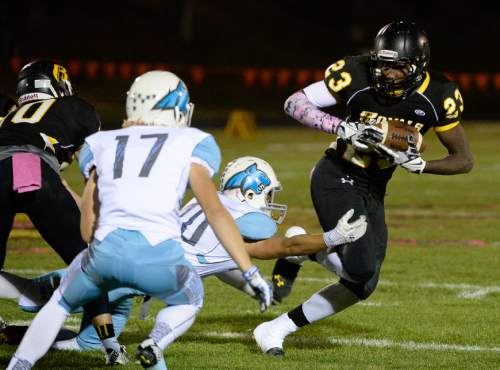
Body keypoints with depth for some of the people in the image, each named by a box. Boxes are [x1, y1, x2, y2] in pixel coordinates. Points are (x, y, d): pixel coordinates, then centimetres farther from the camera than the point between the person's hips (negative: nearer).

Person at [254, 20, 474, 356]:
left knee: (362, 285, 4)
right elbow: (294, 103, -14)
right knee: (361, 266, -23)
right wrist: (343, 128, -28)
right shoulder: (357, 75, -21)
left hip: (373, 190, 5)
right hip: (336, 178, -5)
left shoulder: (438, 96, -13)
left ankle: (277, 328, 16)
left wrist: (417, 164, -24)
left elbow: (464, 160, -6)